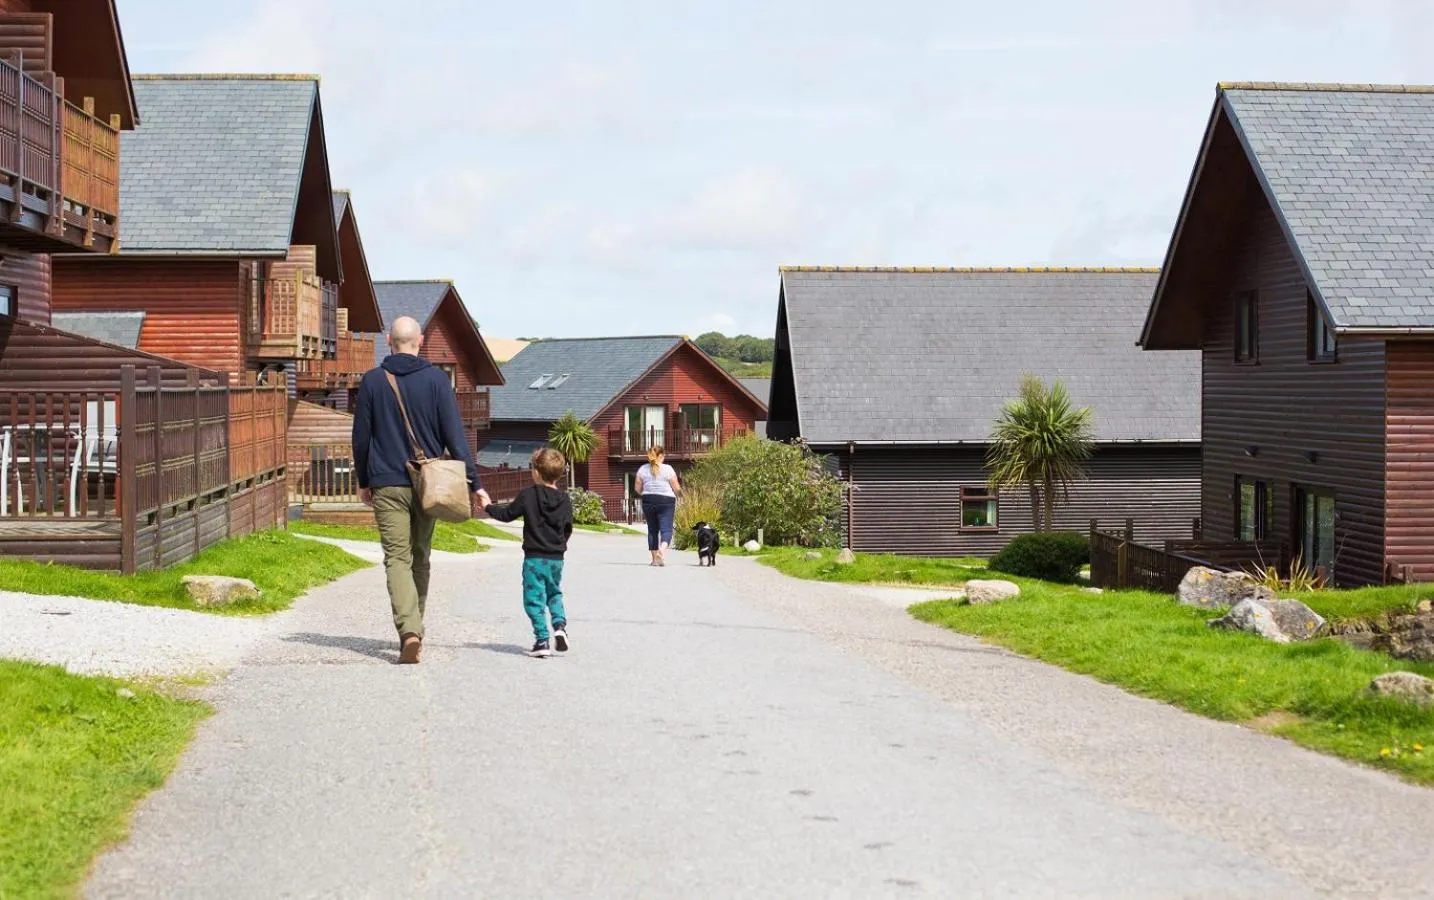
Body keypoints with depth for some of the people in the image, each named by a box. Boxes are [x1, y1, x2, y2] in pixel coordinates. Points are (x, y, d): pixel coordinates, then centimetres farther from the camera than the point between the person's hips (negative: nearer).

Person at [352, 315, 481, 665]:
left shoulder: (372, 381, -1)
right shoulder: (436, 379, -2)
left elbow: (360, 437, 4)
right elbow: (454, 435, -5)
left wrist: (363, 482, 17)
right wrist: (472, 481, -2)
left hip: (387, 485, -1)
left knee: (397, 558, -4)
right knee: (420, 558, 15)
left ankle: (409, 630, -23)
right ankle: (414, 627, 26)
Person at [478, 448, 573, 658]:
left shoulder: (528, 495, -9)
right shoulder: (564, 500, 1)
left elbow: (507, 514, 1)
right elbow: (568, 529, 10)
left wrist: (488, 506, 18)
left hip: (534, 558, -4)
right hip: (556, 558, 4)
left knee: (534, 598, 1)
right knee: (554, 593, 23)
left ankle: (542, 640, -5)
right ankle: (560, 624, 1)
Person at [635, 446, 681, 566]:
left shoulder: (643, 469, 5)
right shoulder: (668, 469, -4)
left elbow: (638, 489, 8)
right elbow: (676, 488, -2)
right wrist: (680, 494, 20)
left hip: (648, 502, 3)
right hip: (666, 502, -3)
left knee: (652, 530, 12)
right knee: (666, 529, -4)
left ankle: (655, 558, 13)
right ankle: (662, 549, -31)